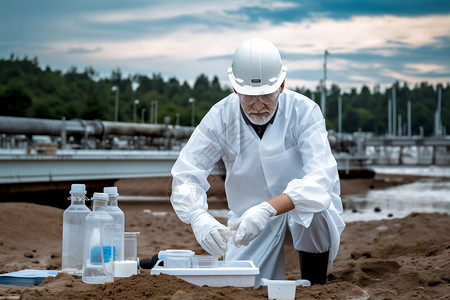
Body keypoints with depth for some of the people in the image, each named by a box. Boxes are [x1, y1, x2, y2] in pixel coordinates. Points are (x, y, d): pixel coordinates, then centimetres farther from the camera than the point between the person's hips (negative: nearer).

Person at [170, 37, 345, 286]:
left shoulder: (304, 112, -23)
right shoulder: (220, 117, -17)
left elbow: (320, 178, -36)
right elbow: (185, 175, -20)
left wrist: (267, 209, -52)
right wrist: (198, 217, -43)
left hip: (304, 214, -2)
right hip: (250, 217, 2)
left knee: (315, 208, -35)